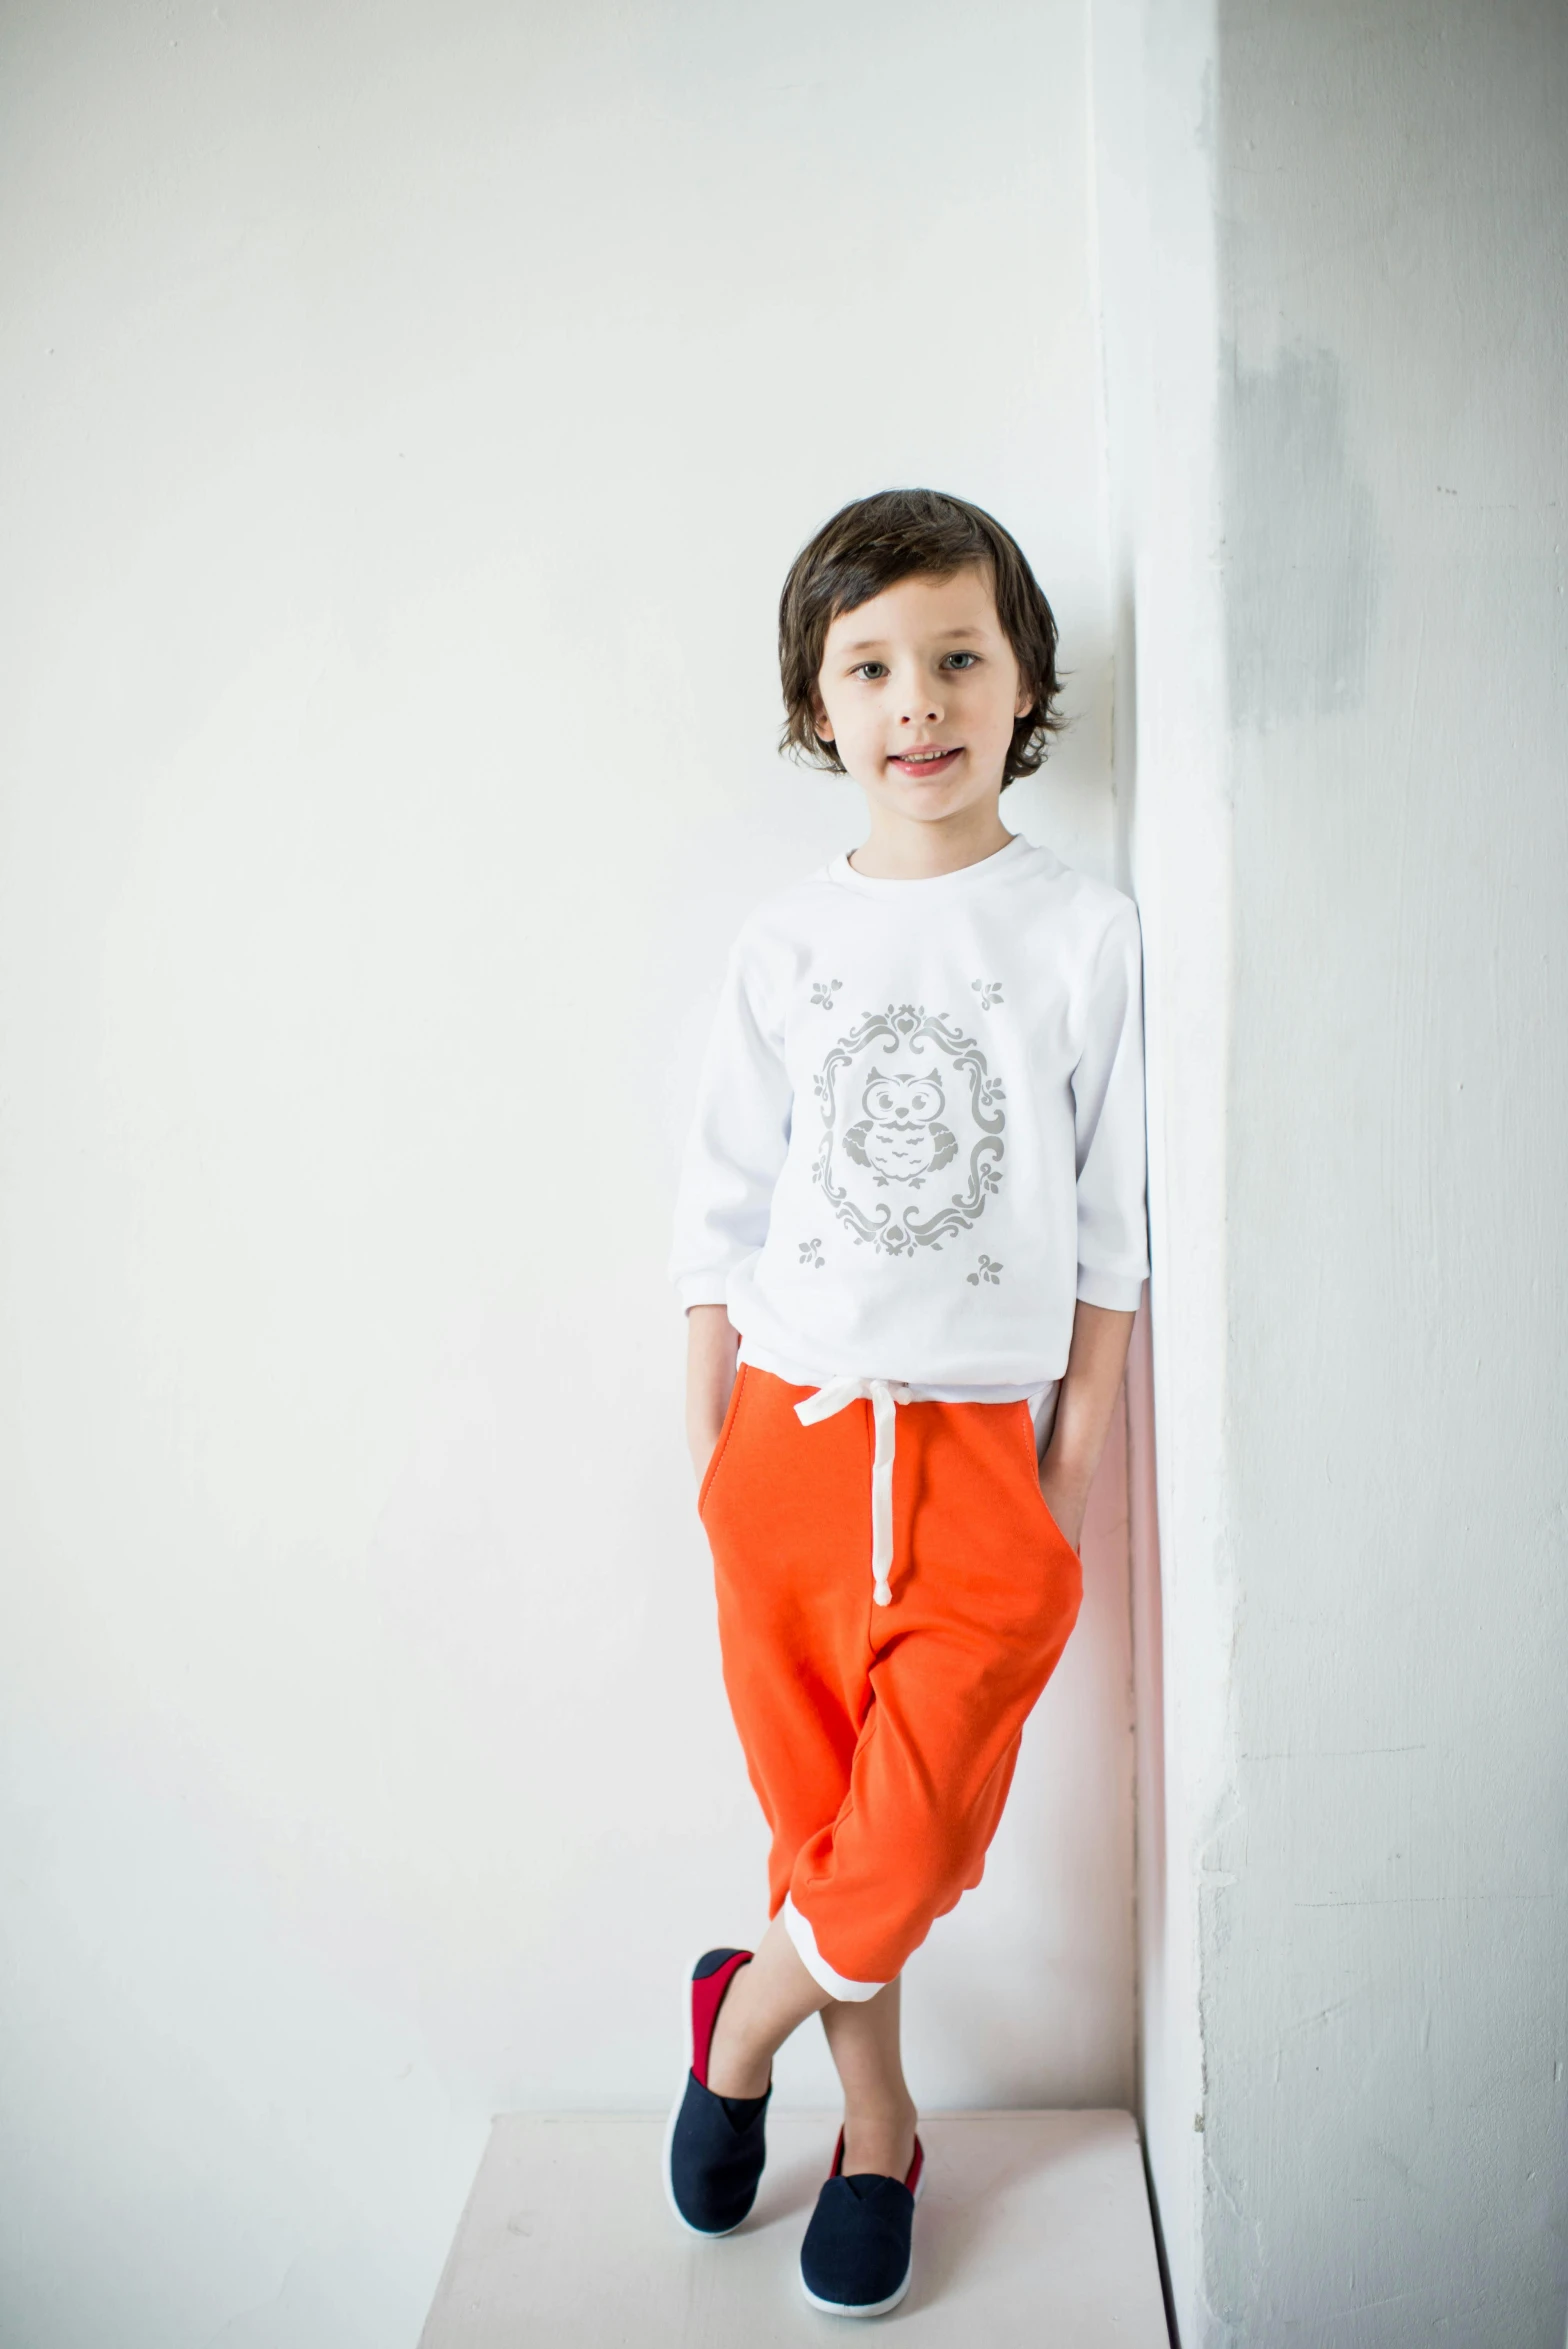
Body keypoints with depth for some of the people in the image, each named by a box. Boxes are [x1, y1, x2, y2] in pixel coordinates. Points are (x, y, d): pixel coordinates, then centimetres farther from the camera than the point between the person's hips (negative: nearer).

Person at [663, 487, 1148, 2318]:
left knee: (910, 1844, -1)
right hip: (787, 1432, 2)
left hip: (978, 1450, -1)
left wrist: (1073, 1467, 0)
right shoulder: (786, 942, 3)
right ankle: (876, 2129, 36)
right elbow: (720, 1215, 6)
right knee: (819, 1810, 11)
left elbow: (1109, 1230, 2)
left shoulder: (1087, 935, -1)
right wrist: (709, 1459, 5)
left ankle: (741, 2018, 32)